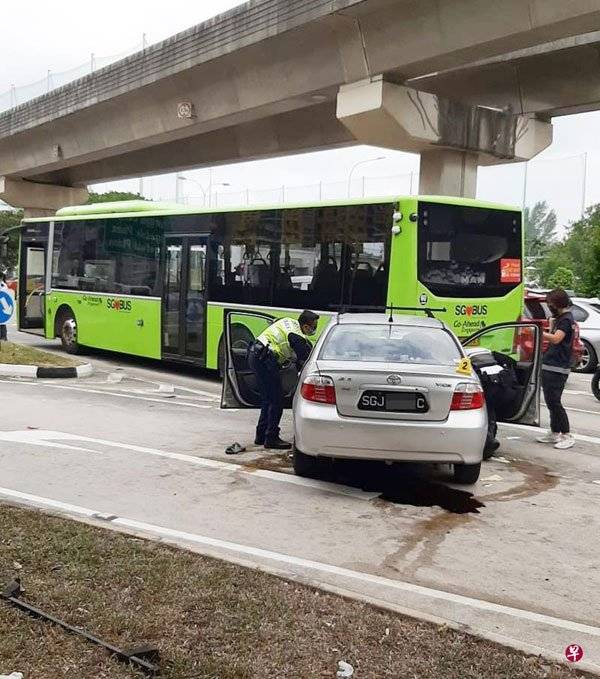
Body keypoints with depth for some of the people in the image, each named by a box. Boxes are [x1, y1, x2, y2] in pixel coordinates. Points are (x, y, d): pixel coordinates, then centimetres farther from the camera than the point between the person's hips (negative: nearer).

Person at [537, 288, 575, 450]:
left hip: (557, 369, -10)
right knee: (551, 401, 14)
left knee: (554, 402, -10)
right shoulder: (560, 318, 18)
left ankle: (567, 436, -5)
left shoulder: (566, 319, -13)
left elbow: (556, 339, -28)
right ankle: (554, 433, 23)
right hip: (550, 367, 10)